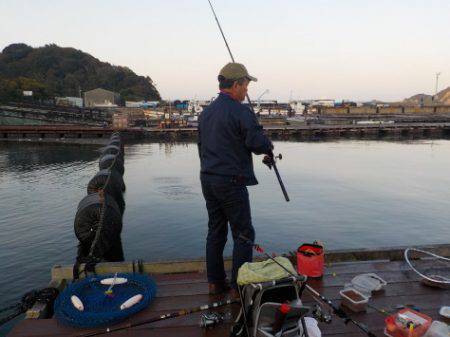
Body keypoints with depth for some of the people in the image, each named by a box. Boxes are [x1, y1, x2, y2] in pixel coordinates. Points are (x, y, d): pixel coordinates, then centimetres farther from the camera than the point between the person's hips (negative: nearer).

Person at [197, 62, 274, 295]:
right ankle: (239, 285, 10)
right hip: (231, 181, -8)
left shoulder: (206, 112, 13)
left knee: (215, 231, 15)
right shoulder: (241, 112, -13)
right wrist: (269, 147, 3)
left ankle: (215, 282, 23)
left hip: (207, 180, 8)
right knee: (243, 233, 4)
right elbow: (258, 144, -18)